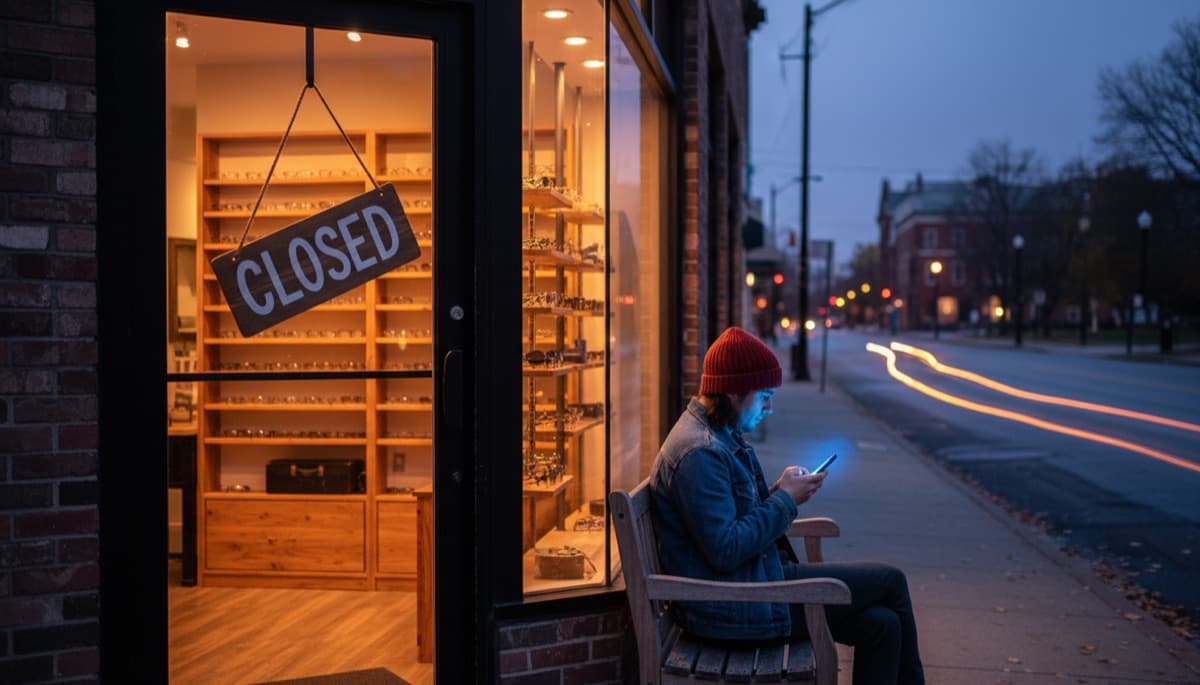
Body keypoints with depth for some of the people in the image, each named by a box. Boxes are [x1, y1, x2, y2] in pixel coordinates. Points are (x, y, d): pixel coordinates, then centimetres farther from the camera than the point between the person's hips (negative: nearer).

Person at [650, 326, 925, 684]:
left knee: (881, 624, 1)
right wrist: (785, 500, -15)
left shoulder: (718, 436, 12)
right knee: (890, 581, -2)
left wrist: (780, 492, 1)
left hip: (749, 579, 10)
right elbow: (725, 551, -26)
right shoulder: (700, 453, -22)